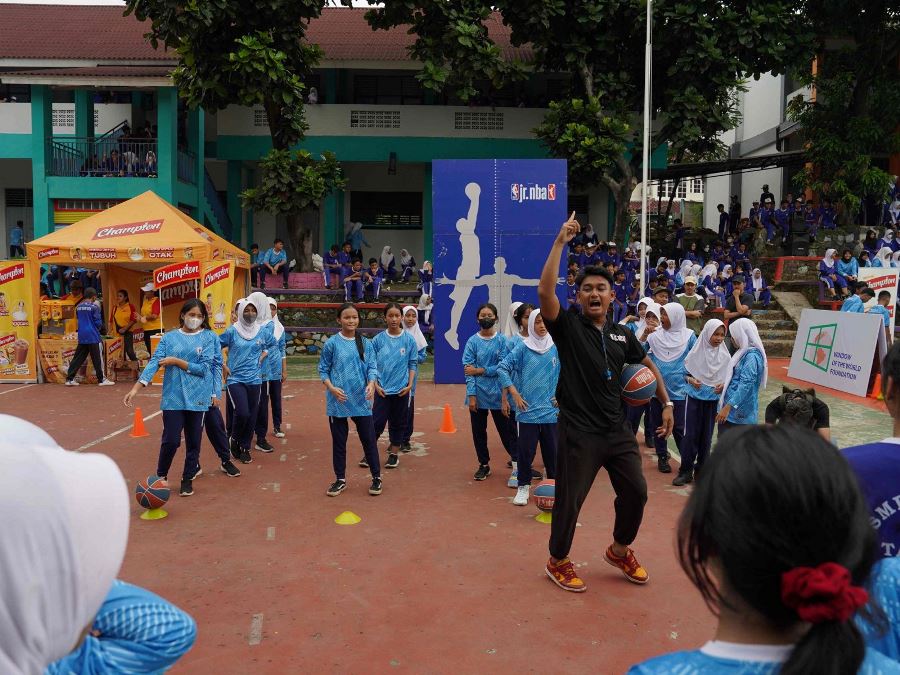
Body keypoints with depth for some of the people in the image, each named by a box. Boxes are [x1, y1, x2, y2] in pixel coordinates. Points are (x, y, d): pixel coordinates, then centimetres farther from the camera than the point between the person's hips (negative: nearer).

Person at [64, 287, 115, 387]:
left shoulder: (78, 306, 9)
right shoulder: (94, 307, -9)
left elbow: (77, 319, 18)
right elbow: (98, 322, -10)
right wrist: (99, 328, 11)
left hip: (81, 337, 6)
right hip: (93, 336, -6)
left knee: (78, 358, 10)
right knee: (98, 358, -1)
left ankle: (70, 379, 9)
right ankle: (102, 379, 1)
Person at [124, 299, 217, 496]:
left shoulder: (207, 338, 1)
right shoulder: (169, 337, 4)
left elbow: (204, 368, -8)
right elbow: (154, 362, -5)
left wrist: (177, 361, -11)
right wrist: (136, 387, -15)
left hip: (197, 398, 0)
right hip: (173, 397, 0)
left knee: (193, 440, 8)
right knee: (171, 440, -3)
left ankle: (188, 478, 26)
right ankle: (161, 475, 22)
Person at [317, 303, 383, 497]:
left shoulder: (366, 343, 4)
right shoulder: (332, 343, -2)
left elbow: (372, 367, 1)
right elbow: (323, 370, 2)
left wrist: (371, 383, -18)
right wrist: (332, 388, -14)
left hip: (362, 400, 1)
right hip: (338, 401, -1)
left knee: (369, 438, 5)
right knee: (339, 441, 10)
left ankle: (376, 477, 20)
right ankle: (340, 479, 24)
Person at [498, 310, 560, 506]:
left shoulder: (556, 347, 3)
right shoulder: (522, 347, -4)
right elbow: (502, 368, -6)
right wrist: (514, 394, -10)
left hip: (551, 409, 2)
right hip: (527, 409, -2)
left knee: (552, 450, 9)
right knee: (525, 450, 2)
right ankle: (523, 487, 15)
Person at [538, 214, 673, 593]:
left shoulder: (622, 335, 9)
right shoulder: (568, 326, -6)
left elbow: (648, 364, 24)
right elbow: (545, 292, -24)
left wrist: (667, 403, 16)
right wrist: (560, 242, -24)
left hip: (617, 430, 6)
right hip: (578, 432, -5)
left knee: (635, 492, 13)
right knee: (569, 501, 3)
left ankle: (619, 551, 39)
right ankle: (558, 562, 27)